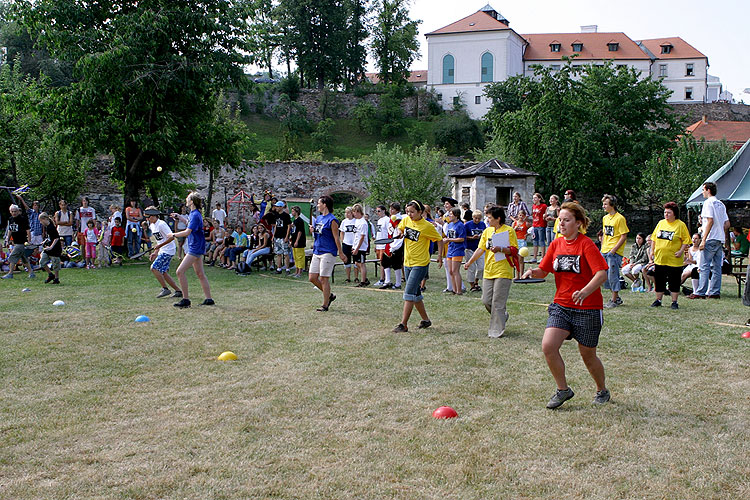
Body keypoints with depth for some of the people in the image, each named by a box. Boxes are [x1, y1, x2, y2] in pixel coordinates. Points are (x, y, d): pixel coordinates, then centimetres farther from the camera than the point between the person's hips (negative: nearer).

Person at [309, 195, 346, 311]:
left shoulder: (332, 220, -11)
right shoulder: (318, 218, 14)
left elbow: (336, 238, -11)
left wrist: (340, 253, -9)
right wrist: (312, 230, 9)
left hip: (328, 252, -9)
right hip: (316, 252, 9)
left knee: (324, 279, -5)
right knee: (312, 277, 6)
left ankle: (325, 305, 5)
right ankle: (329, 295, 24)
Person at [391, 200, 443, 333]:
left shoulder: (427, 226, -13)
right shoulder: (406, 220, 2)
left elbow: (439, 239, -2)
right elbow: (400, 227, 23)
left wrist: (440, 255, -8)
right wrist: (399, 232, 1)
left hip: (420, 264, -7)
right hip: (407, 262, 7)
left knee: (409, 293, -13)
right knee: (416, 293, 14)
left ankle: (403, 324, -10)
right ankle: (426, 320, 28)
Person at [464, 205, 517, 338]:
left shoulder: (509, 231, -4)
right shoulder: (487, 231, 13)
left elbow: (514, 251, -8)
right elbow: (480, 249, 11)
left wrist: (500, 249, -23)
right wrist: (469, 262, 1)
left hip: (503, 272, -6)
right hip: (488, 271, 6)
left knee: (497, 303, -5)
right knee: (486, 300, 6)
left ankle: (496, 330, 4)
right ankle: (502, 316, 32)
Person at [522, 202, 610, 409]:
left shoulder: (586, 244, -12)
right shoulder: (556, 244, 6)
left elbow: (602, 274, -20)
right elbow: (544, 270, 14)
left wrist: (584, 292, -37)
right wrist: (533, 272, -10)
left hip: (587, 309, -5)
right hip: (561, 306, 5)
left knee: (588, 355, 7)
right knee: (548, 346, -14)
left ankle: (602, 390, 35)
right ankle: (563, 390, 6)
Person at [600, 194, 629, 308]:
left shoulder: (620, 218, -12)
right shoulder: (605, 218, 12)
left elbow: (624, 236, -13)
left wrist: (613, 250, -17)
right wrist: (602, 248, 13)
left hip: (615, 252, -8)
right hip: (605, 251, 8)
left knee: (613, 275, -4)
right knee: (605, 275, 11)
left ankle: (614, 300, 7)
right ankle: (616, 297, 24)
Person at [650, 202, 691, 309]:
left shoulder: (680, 225, -4)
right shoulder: (661, 223, 10)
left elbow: (686, 240, -4)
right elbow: (654, 237, 16)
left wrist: (681, 251, -14)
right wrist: (652, 250, 9)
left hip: (674, 260, -4)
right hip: (659, 258, 4)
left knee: (674, 281, 1)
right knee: (659, 280, 10)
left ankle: (674, 302, 10)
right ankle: (658, 300, 20)